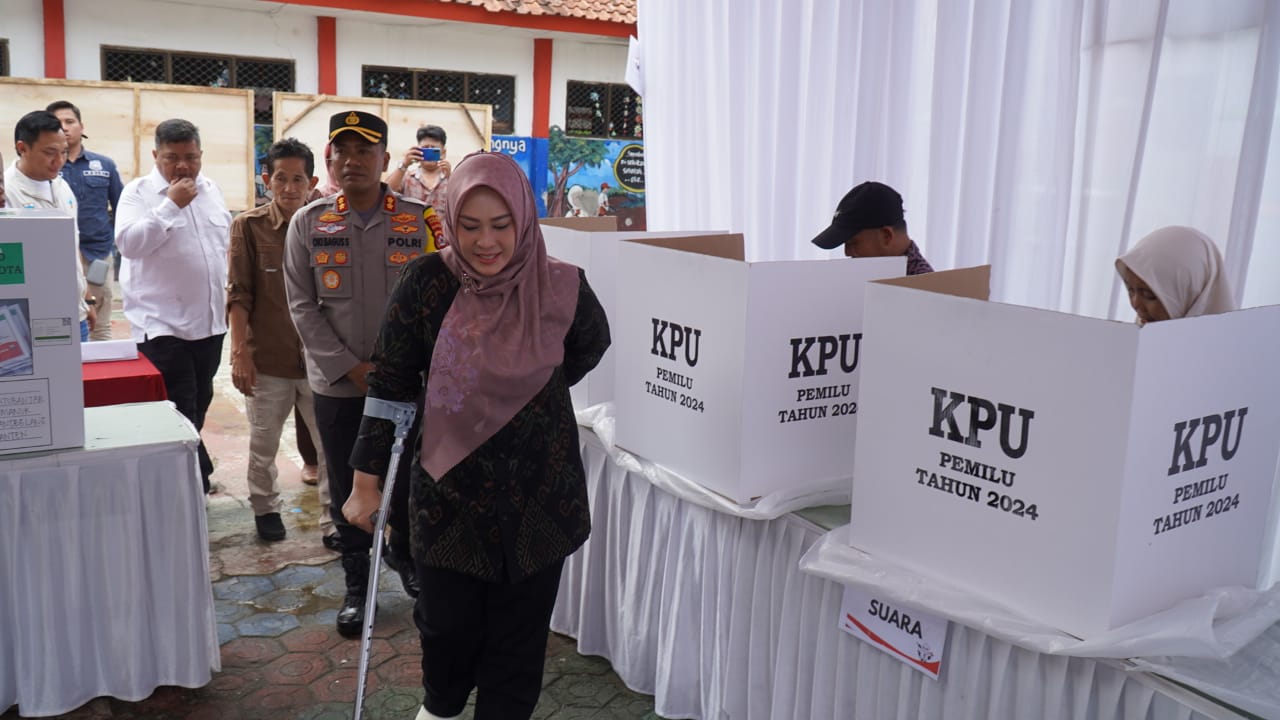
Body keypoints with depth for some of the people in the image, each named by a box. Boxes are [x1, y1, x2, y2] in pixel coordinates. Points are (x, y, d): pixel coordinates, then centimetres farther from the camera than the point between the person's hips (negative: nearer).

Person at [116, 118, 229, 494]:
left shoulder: (211, 189, 9)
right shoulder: (138, 192, -7)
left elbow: (227, 243, 19)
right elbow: (129, 243, -22)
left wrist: (231, 288, 15)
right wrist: (171, 205, -23)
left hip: (210, 320, 6)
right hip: (162, 325, -6)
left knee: (198, 407, 17)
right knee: (178, 415, -6)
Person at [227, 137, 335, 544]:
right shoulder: (249, 226, -4)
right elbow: (238, 294, -5)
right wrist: (240, 353, -10)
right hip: (267, 358, -1)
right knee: (264, 443, 15)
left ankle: (332, 518, 17)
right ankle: (265, 507, 36)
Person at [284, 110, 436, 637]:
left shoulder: (420, 219, -3)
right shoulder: (308, 223, 1)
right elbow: (303, 306, -1)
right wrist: (353, 368, -10)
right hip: (337, 384, 1)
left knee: (409, 479, 11)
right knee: (347, 489, 10)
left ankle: (405, 554, 39)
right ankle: (357, 584, 27)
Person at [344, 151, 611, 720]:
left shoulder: (562, 288, -11)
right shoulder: (427, 283, -11)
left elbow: (591, 348, 12)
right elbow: (391, 383, -4)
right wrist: (366, 481, -2)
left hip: (539, 497, 0)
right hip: (449, 493, 0)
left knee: (518, 638, 10)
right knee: (448, 625, 14)